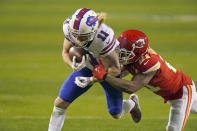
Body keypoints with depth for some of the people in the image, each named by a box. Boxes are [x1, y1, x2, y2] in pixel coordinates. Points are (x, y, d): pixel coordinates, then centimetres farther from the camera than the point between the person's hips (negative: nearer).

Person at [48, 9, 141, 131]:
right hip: (87, 65, 4)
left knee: (116, 114, 10)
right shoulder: (69, 27, -30)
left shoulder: (104, 38, -42)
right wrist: (73, 65, -35)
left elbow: (115, 69, -29)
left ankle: (132, 103, 45)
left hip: (108, 70, -3)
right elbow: (66, 52, -13)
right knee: (61, 102, -7)